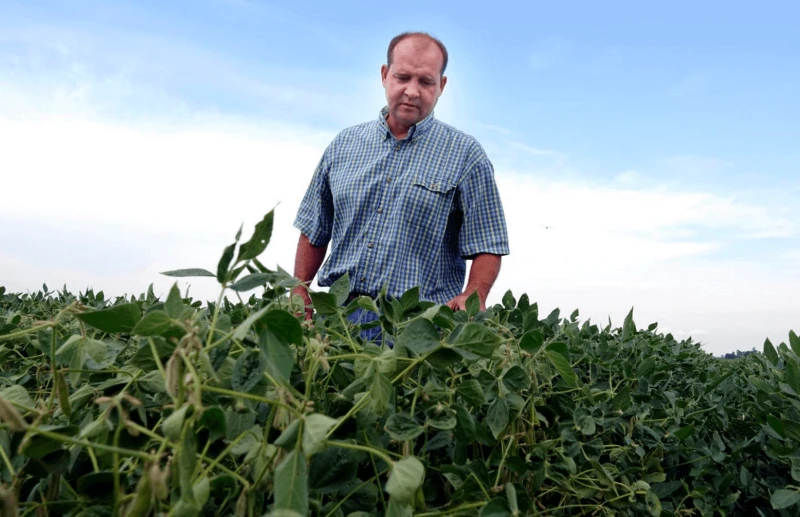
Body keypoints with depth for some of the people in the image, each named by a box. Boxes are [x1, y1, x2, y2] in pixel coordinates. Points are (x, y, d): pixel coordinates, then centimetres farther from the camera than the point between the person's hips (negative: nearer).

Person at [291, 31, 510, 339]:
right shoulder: (344, 145, 10)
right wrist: (300, 298, 7)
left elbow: (487, 246, -1)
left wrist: (472, 297, -19)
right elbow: (314, 232, 15)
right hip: (338, 311, 3)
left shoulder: (465, 155, 0)